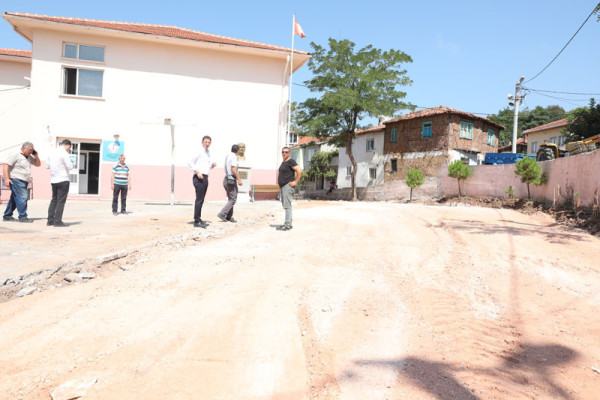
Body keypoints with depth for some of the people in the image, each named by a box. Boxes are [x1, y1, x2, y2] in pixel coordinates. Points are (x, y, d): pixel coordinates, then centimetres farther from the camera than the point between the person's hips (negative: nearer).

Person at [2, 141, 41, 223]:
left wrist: (36, 156, 4)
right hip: (16, 180, -8)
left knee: (14, 199, 12)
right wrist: (6, 178, -20)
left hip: (24, 182, 8)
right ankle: (23, 217, -8)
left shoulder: (29, 157, 14)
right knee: (22, 198, -12)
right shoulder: (16, 155, -8)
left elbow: (38, 164, 22)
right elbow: (6, 165, -12)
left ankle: (7, 216, 20)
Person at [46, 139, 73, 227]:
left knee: (54, 200, 15)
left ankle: (50, 220, 15)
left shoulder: (52, 153, 11)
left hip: (53, 180, 7)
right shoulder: (64, 153, -11)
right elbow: (70, 167, -14)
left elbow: (47, 166, 19)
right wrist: (70, 163, 5)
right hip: (63, 180, -7)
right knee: (61, 201, -3)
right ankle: (58, 221, -3)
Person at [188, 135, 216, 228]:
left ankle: (199, 219, 19)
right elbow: (190, 163, -12)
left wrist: (213, 165, 8)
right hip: (199, 178, -9)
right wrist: (197, 172, -20)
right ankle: (196, 221, -8)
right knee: (199, 200, -10)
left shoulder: (208, 153, 20)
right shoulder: (199, 152, -6)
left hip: (205, 178, 9)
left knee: (201, 200, 12)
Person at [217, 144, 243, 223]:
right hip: (231, 180, -9)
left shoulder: (227, 156, 15)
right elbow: (233, 169, -22)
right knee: (233, 199, -5)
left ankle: (229, 216, 13)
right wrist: (239, 179, -21)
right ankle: (222, 213, -13)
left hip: (226, 179, 9)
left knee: (230, 199, 14)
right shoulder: (234, 157, -12)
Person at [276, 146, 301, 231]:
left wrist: (295, 182, -18)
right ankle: (289, 224, 15)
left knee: (287, 206, -12)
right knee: (285, 205, 11)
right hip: (283, 186, 10)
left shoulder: (291, 161, -10)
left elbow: (299, 171, -20)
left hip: (288, 186, -10)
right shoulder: (283, 162, 19)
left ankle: (287, 225, -13)